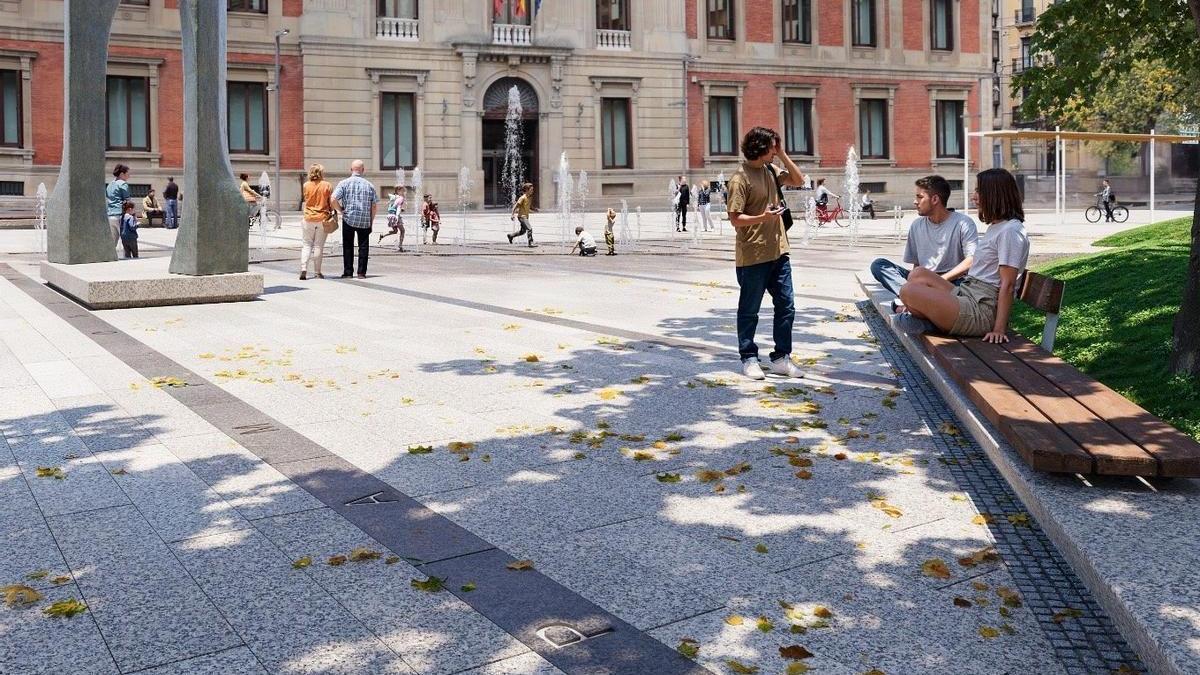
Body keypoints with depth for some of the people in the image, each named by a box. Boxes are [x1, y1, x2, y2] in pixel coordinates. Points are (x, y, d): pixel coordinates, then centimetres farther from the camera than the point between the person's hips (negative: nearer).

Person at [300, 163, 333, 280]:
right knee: (319, 246, 6)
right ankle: (317, 272, 8)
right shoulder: (327, 185, -5)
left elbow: (306, 199, 13)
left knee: (306, 245, 8)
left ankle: (303, 269, -6)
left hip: (308, 219, 1)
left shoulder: (306, 185, -1)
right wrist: (331, 212, 13)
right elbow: (332, 202, -3)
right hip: (323, 219, -1)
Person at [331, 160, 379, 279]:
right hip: (365, 221, 1)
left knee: (348, 246, 9)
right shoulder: (369, 185, 2)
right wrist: (371, 220, 11)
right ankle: (361, 272, 6)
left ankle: (347, 272, 8)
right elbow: (375, 205, 2)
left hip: (348, 219, -1)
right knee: (363, 246, 8)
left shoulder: (344, 183, -3)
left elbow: (334, 200, -13)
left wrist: (341, 211, 1)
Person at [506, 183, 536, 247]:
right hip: (522, 216, -9)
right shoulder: (522, 198, -16)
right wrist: (513, 215, -17)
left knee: (523, 231, 16)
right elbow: (515, 206, -15)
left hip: (526, 216, 9)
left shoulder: (530, 198, 9)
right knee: (529, 229, -16)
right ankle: (531, 243, -12)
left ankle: (510, 236, 33)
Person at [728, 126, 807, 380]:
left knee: (786, 305, 8)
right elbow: (735, 219, -16)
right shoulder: (740, 178, -15)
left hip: (778, 252, 8)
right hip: (752, 256, -8)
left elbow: (798, 180, 17)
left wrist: (783, 155, 6)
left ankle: (781, 358, 17)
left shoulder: (770, 170, 9)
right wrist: (763, 217, -31)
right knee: (749, 310, 6)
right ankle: (749, 359, 17)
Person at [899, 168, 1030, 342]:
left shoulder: (1011, 231, -14)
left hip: (982, 311, -10)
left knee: (908, 291, -18)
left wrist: (999, 329, -22)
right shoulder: (996, 227, 19)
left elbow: (1007, 285, -19)